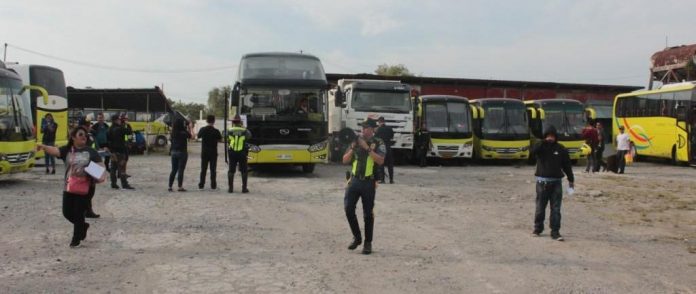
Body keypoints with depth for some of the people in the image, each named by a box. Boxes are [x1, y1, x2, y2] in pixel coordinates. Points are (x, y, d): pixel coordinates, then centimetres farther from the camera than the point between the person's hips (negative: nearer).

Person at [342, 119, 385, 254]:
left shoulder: (378, 143, -1)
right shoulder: (357, 141, 11)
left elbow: (380, 161, -17)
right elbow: (345, 160, 8)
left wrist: (367, 148, -18)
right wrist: (353, 148, -7)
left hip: (368, 182, -4)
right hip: (354, 180, 4)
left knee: (368, 213, 2)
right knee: (348, 209, -3)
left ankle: (368, 243, 15)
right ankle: (357, 238, 15)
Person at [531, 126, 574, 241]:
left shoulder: (561, 149, 4)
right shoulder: (541, 147, 0)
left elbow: (567, 165, 10)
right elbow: (533, 151, -24)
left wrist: (571, 179, 10)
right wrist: (544, 142, -32)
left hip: (556, 182, 1)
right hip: (542, 182, -1)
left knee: (556, 209, 0)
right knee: (540, 207, 8)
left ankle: (555, 232, 5)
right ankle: (538, 228, 24)